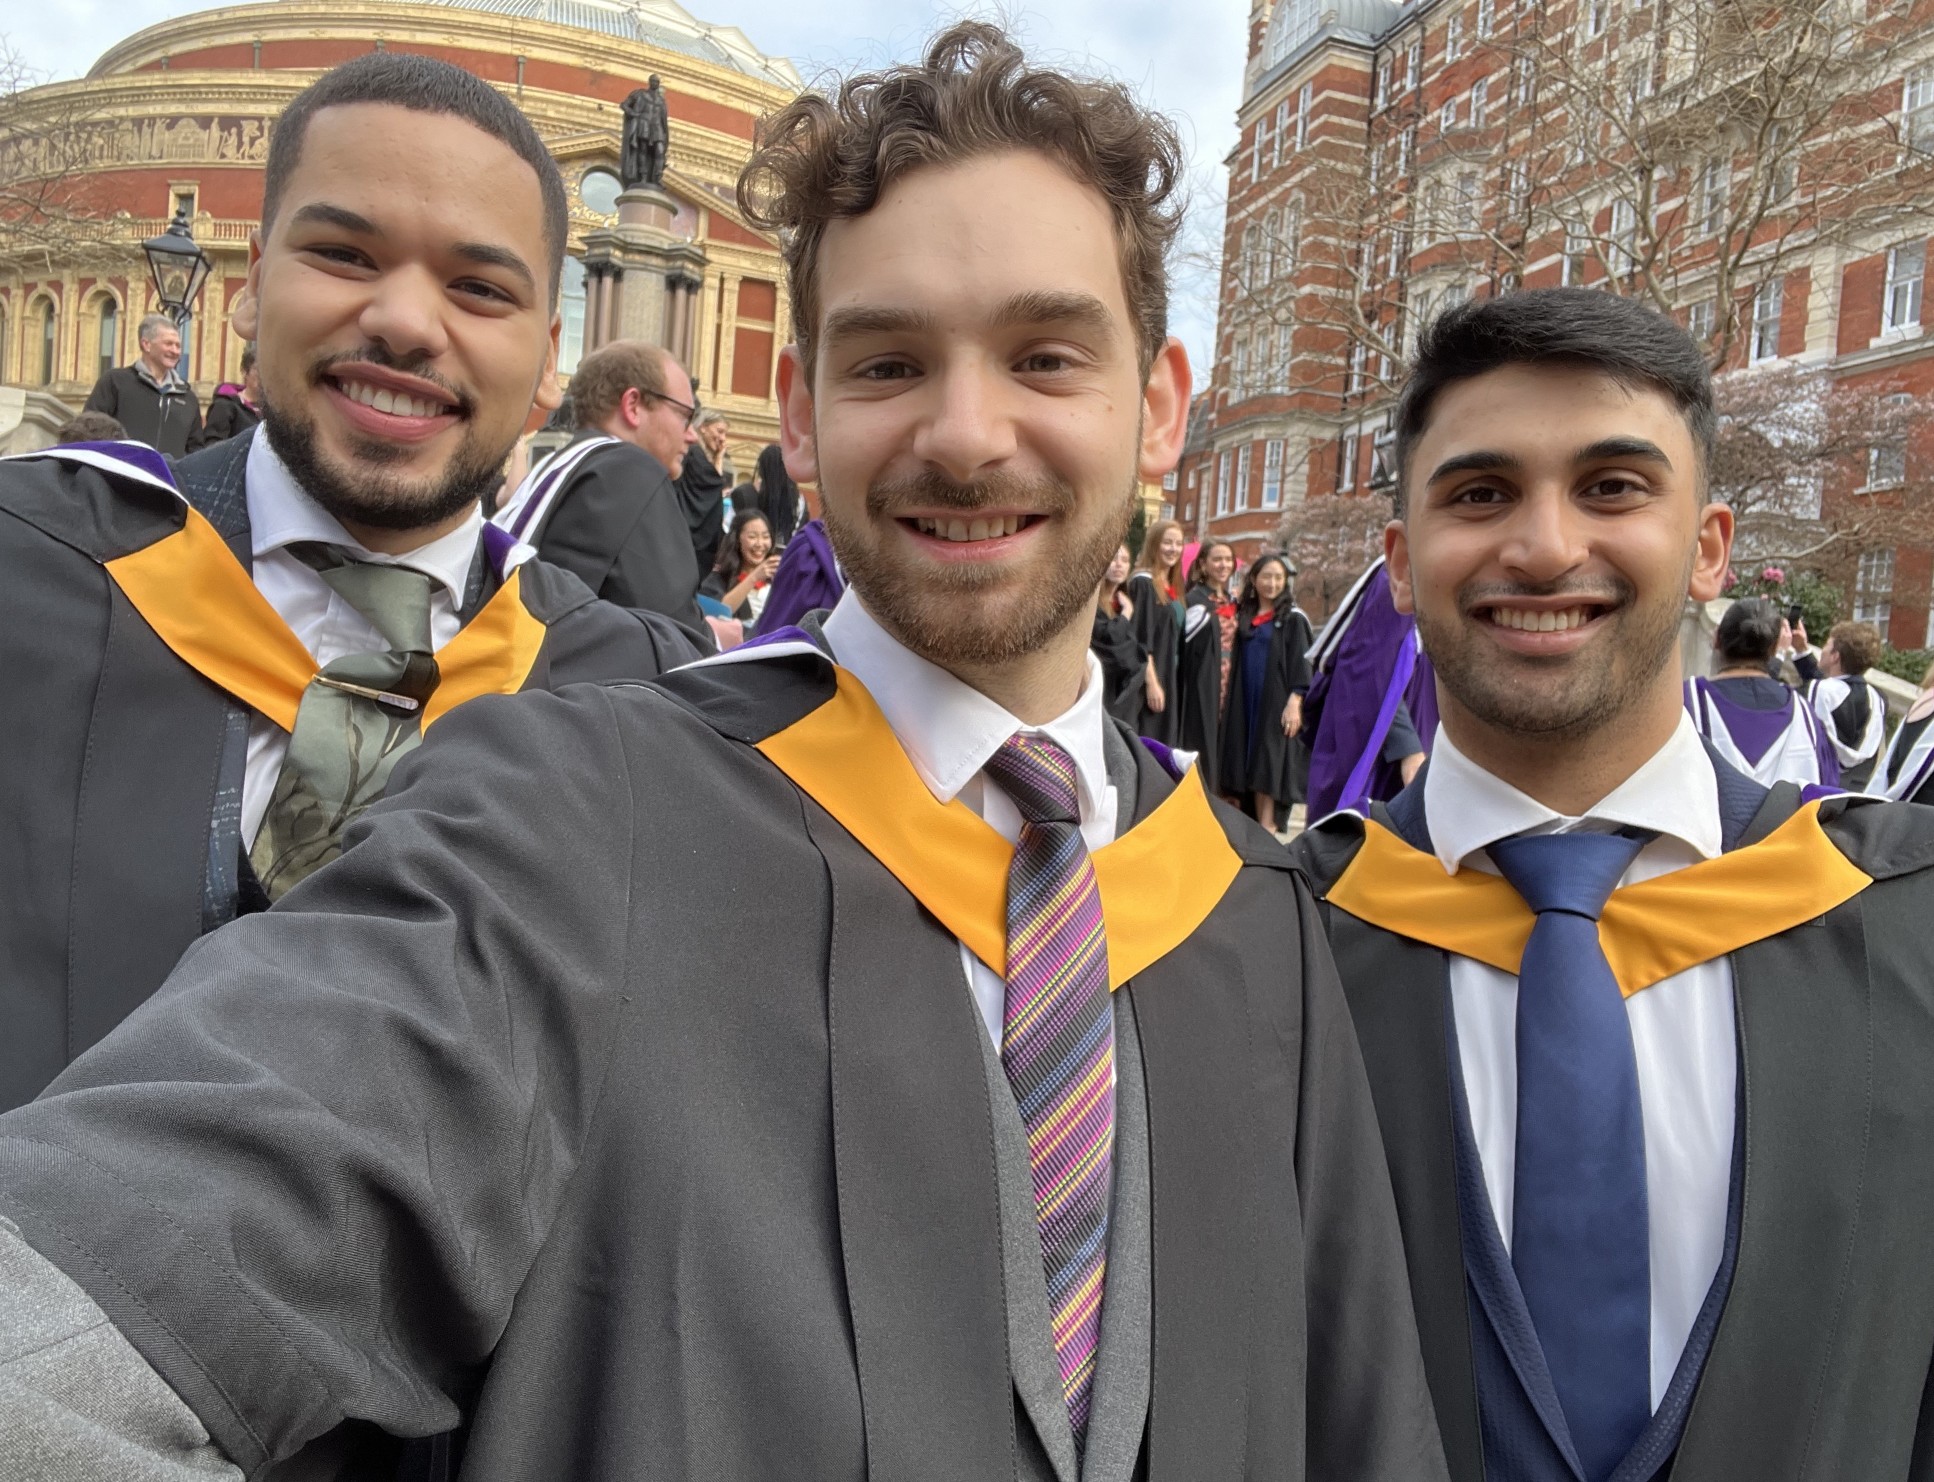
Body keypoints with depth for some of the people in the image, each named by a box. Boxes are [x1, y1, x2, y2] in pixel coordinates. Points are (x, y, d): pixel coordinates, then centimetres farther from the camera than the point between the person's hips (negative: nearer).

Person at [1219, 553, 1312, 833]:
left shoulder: (1293, 617, -2)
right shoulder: (1244, 615, 14)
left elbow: (1301, 662, -7)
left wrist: (1294, 702, -16)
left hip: (1276, 700, -5)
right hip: (1246, 701, 5)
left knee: (1270, 765, -7)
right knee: (1250, 765, 4)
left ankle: (1267, 828, -7)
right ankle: (1259, 828, 9)